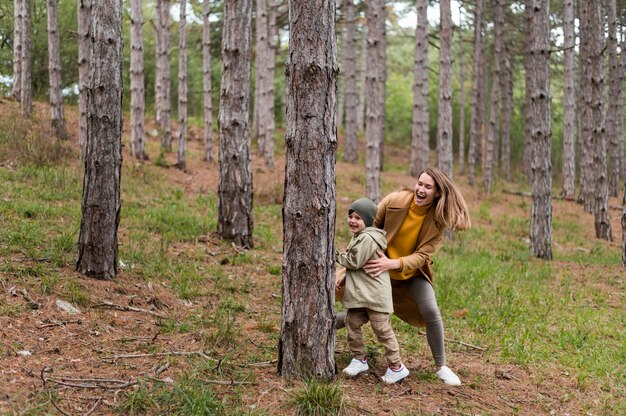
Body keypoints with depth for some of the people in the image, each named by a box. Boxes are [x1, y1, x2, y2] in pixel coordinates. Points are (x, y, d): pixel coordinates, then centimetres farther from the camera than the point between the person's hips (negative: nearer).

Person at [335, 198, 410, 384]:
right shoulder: (358, 236, 15)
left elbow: (355, 262, -18)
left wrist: (336, 255, -6)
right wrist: (345, 279, 14)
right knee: (352, 323, 11)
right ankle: (359, 359, 23)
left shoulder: (367, 238, -18)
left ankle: (396, 367, 5)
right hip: (359, 293, 10)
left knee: (382, 330, -4)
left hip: (375, 294, -10)